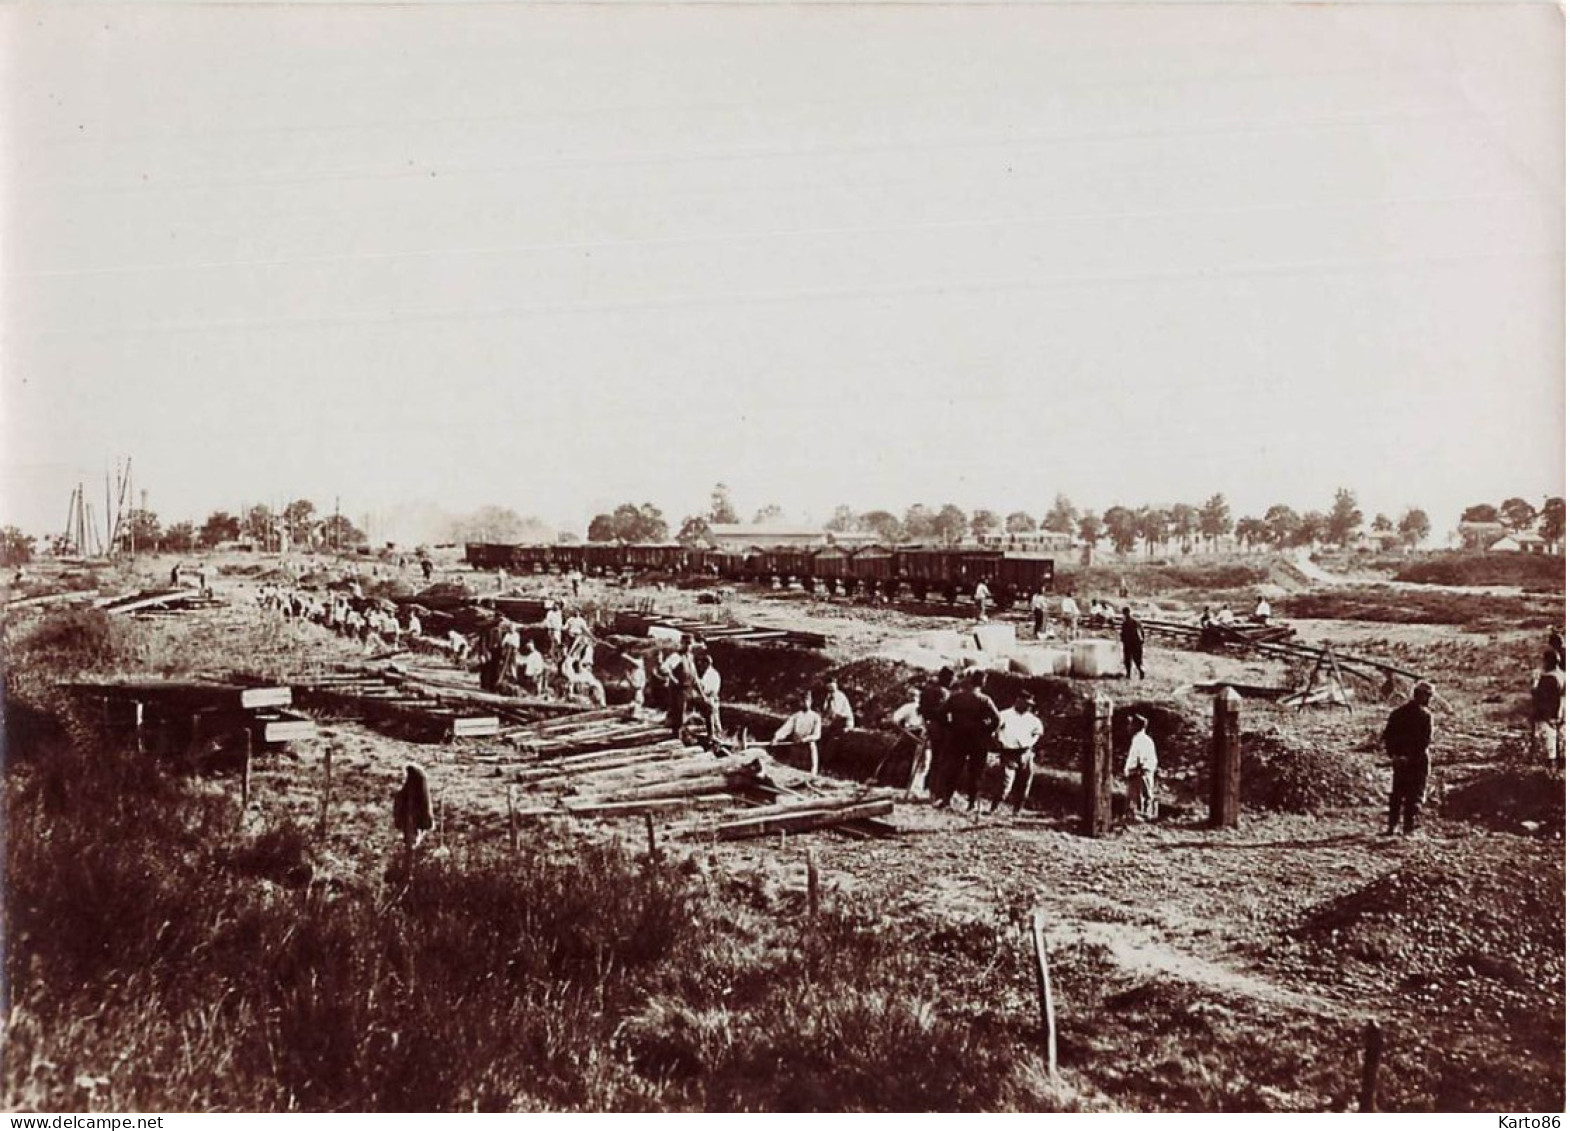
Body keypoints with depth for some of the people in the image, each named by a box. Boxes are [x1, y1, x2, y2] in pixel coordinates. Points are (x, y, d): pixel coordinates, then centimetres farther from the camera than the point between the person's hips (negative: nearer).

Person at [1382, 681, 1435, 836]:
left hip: (1399, 759, 5)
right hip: (1417, 759, -5)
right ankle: (1408, 827, 0)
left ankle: (1391, 826, 15)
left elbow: (1387, 735, 4)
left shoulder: (1397, 712, 5)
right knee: (1415, 794, 4)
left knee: (1396, 794, 15)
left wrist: (1392, 754, 3)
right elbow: (1426, 740, -17)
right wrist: (1414, 755, -11)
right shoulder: (1425, 715, -11)